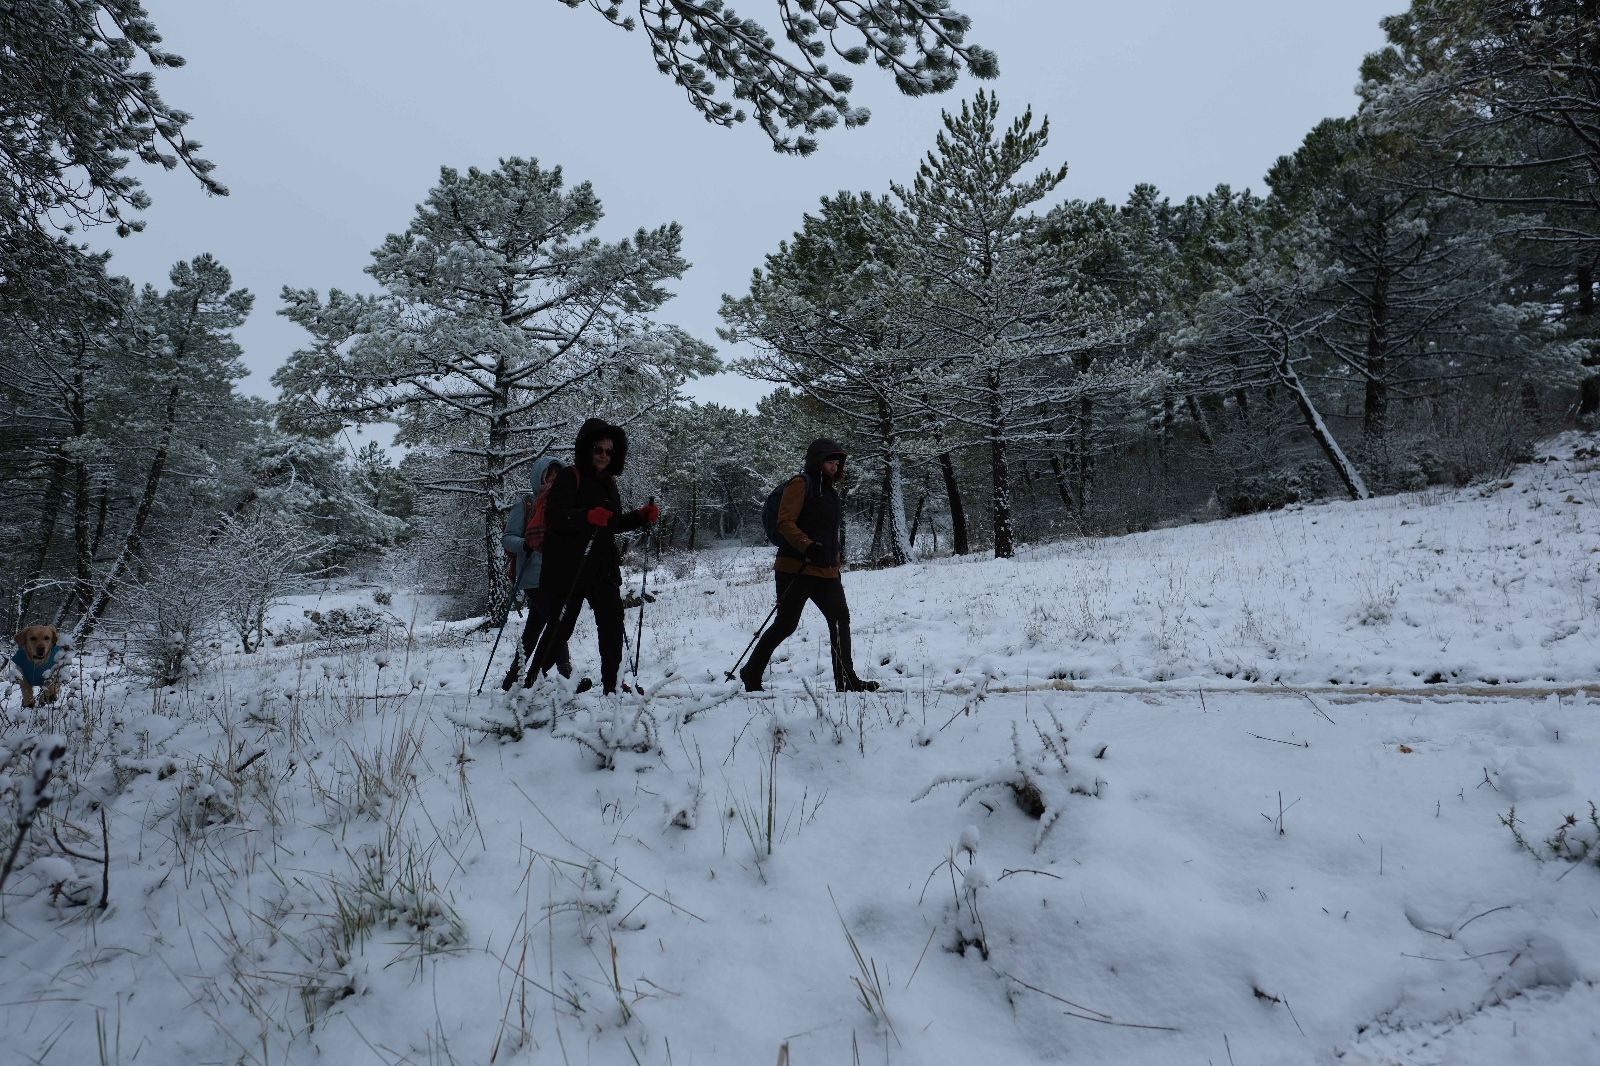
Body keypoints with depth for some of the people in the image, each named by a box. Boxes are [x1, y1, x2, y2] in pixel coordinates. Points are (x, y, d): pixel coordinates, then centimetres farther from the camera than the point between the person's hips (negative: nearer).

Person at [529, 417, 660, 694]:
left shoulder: (608, 483, 17)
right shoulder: (569, 477, -7)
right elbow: (555, 516, -20)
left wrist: (641, 516, 8)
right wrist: (588, 516, -37)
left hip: (603, 569, 7)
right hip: (569, 570, -7)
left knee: (613, 626, 2)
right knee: (561, 628, -1)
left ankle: (612, 686, 9)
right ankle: (531, 682, 12)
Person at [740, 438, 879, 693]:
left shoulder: (830, 491, 21)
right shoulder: (800, 485, -6)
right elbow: (785, 523, -16)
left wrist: (837, 562, 25)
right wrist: (808, 547, -29)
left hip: (827, 572, 8)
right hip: (796, 569, -8)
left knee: (841, 619, 1)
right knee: (786, 624, -3)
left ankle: (846, 679, 6)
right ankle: (752, 673, 12)